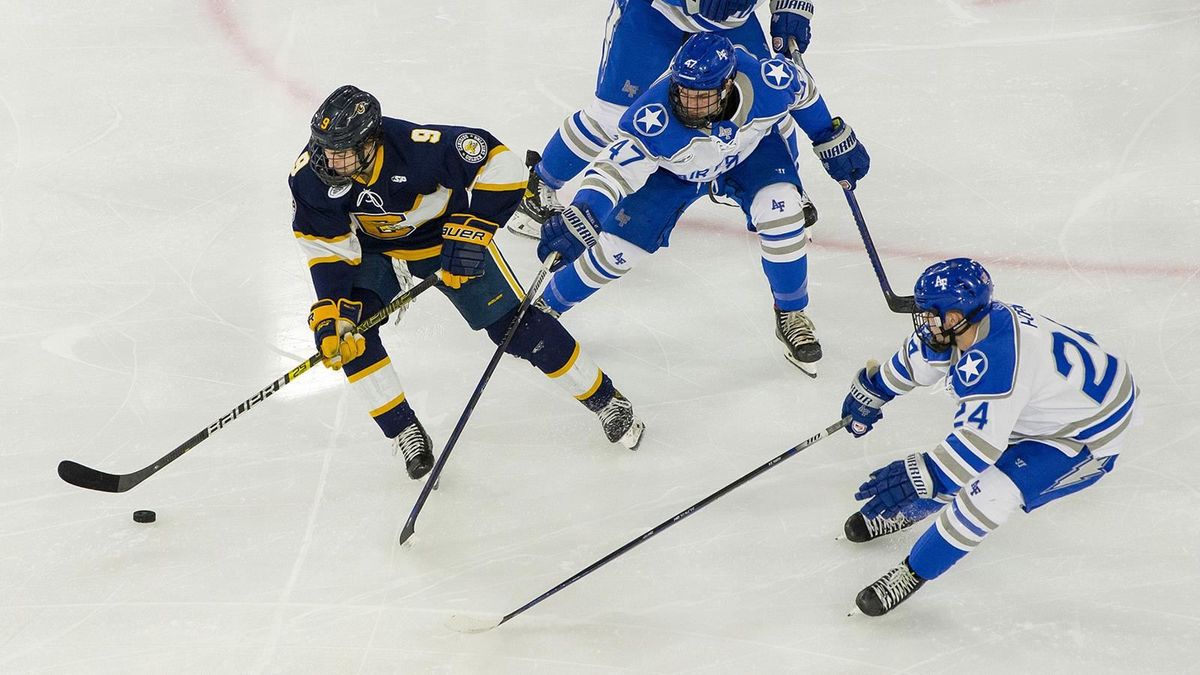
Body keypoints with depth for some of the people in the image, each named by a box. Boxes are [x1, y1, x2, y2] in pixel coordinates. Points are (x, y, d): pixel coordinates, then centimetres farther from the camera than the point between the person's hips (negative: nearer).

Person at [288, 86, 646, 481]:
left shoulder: (418, 147, -39)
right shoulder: (310, 175, -27)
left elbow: (499, 165, -29)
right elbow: (326, 247, -17)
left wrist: (471, 232, -32)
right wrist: (330, 310, -28)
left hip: (447, 238, -3)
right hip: (373, 249, 3)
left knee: (516, 325, -4)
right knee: (344, 328, -19)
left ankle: (605, 400, 15)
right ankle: (403, 431, -1)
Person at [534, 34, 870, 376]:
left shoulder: (768, 81, -36)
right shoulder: (655, 117, -43)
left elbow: (803, 87, -13)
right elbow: (614, 167, -48)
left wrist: (834, 140, 0)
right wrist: (581, 217, -67)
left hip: (756, 146, 1)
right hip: (672, 167, -1)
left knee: (780, 210, -27)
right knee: (618, 244, -9)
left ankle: (791, 315, -2)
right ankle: (545, 308, 17)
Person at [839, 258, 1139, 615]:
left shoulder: (995, 361, -38)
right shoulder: (968, 325, -10)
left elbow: (981, 443, -38)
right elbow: (917, 357, 10)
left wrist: (919, 477, -39)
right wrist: (872, 390, 23)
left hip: (1086, 435, -9)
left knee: (991, 491, -21)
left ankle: (914, 572, -7)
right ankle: (905, 512, 39)